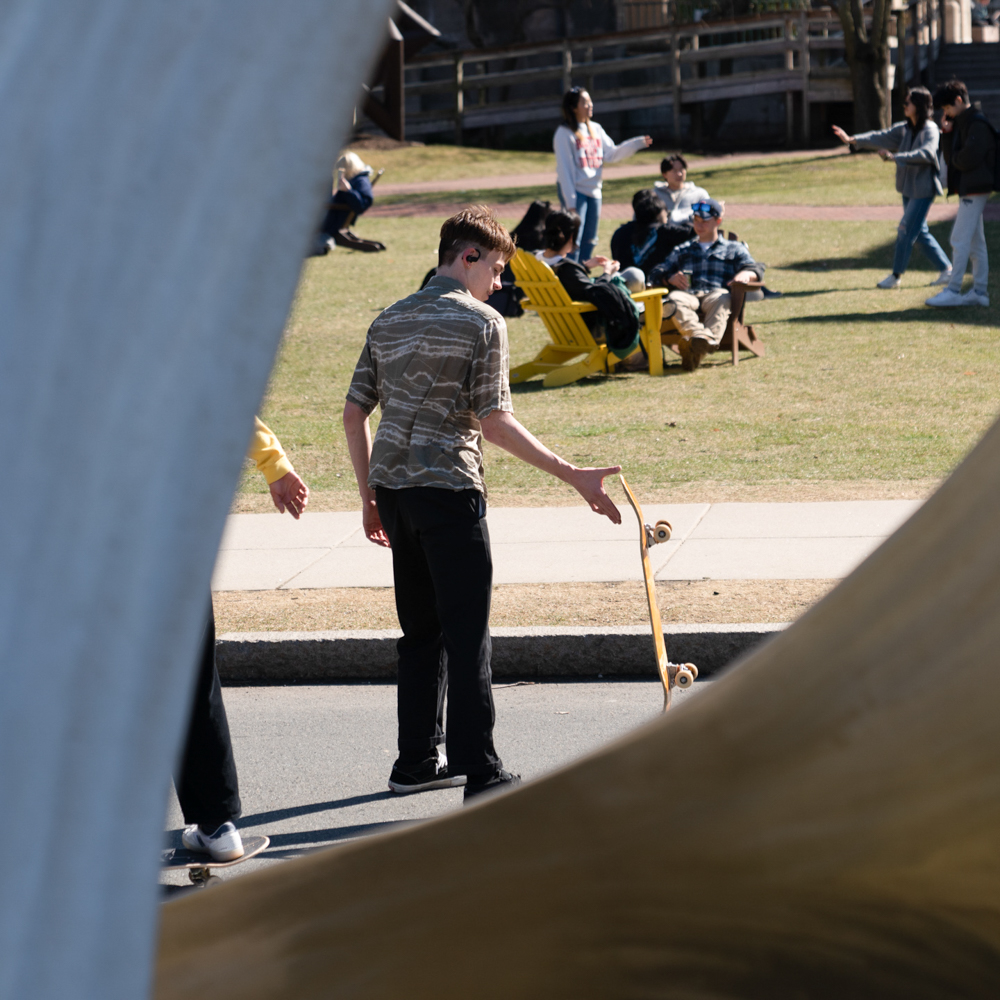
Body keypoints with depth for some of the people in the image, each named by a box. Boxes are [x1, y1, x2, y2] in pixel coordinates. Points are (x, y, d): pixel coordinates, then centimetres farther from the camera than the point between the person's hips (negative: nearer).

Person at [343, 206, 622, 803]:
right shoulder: (483, 323, -7)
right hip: (448, 487, -7)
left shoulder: (390, 321, 13)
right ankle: (482, 775, -5)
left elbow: (355, 413, 12)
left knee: (421, 629, 17)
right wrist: (573, 475, -13)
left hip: (392, 487, 7)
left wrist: (370, 496, 20)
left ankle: (418, 760, 22)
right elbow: (493, 422, -14)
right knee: (467, 635, -4)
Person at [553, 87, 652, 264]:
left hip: (593, 191, 7)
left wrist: (637, 144, -3)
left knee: (589, 242, 12)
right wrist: (570, 202, -17)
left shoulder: (596, 129, 11)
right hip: (575, 191, -7)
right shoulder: (565, 133, -10)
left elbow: (610, 154, 8)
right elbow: (564, 169, -13)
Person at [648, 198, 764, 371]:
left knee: (722, 299, -40)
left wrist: (746, 274, -12)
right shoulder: (682, 250, 36)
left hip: (716, 293, -2)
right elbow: (656, 275, 26)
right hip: (688, 296, 2)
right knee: (674, 298, -36)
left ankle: (701, 345, -64)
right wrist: (670, 278, 0)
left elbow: (756, 269, 14)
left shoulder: (734, 249, 30)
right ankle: (700, 336, -61)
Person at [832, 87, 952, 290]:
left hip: (923, 189, -8)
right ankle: (946, 269, 19)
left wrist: (895, 157, -35)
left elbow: (926, 153, -30)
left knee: (906, 230, -7)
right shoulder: (904, 129, 10)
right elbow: (881, 137, 4)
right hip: (908, 188, 8)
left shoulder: (930, 130, -13)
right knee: (920, 232, 11)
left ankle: (896, 276, 2)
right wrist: (852, 140, -7)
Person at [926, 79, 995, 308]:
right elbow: (950, 158, 13)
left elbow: (968, 159, -23)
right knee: (975, 242, 11)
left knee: (960, 240, -10)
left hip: (974, 190, -10)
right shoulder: (962, 123, 16)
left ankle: (953, 291, -9)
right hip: (967, 189, 10)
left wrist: (955, 159, -3)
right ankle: (980, 291, 14)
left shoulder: (978, 124, -15)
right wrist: (947, 133, 0)